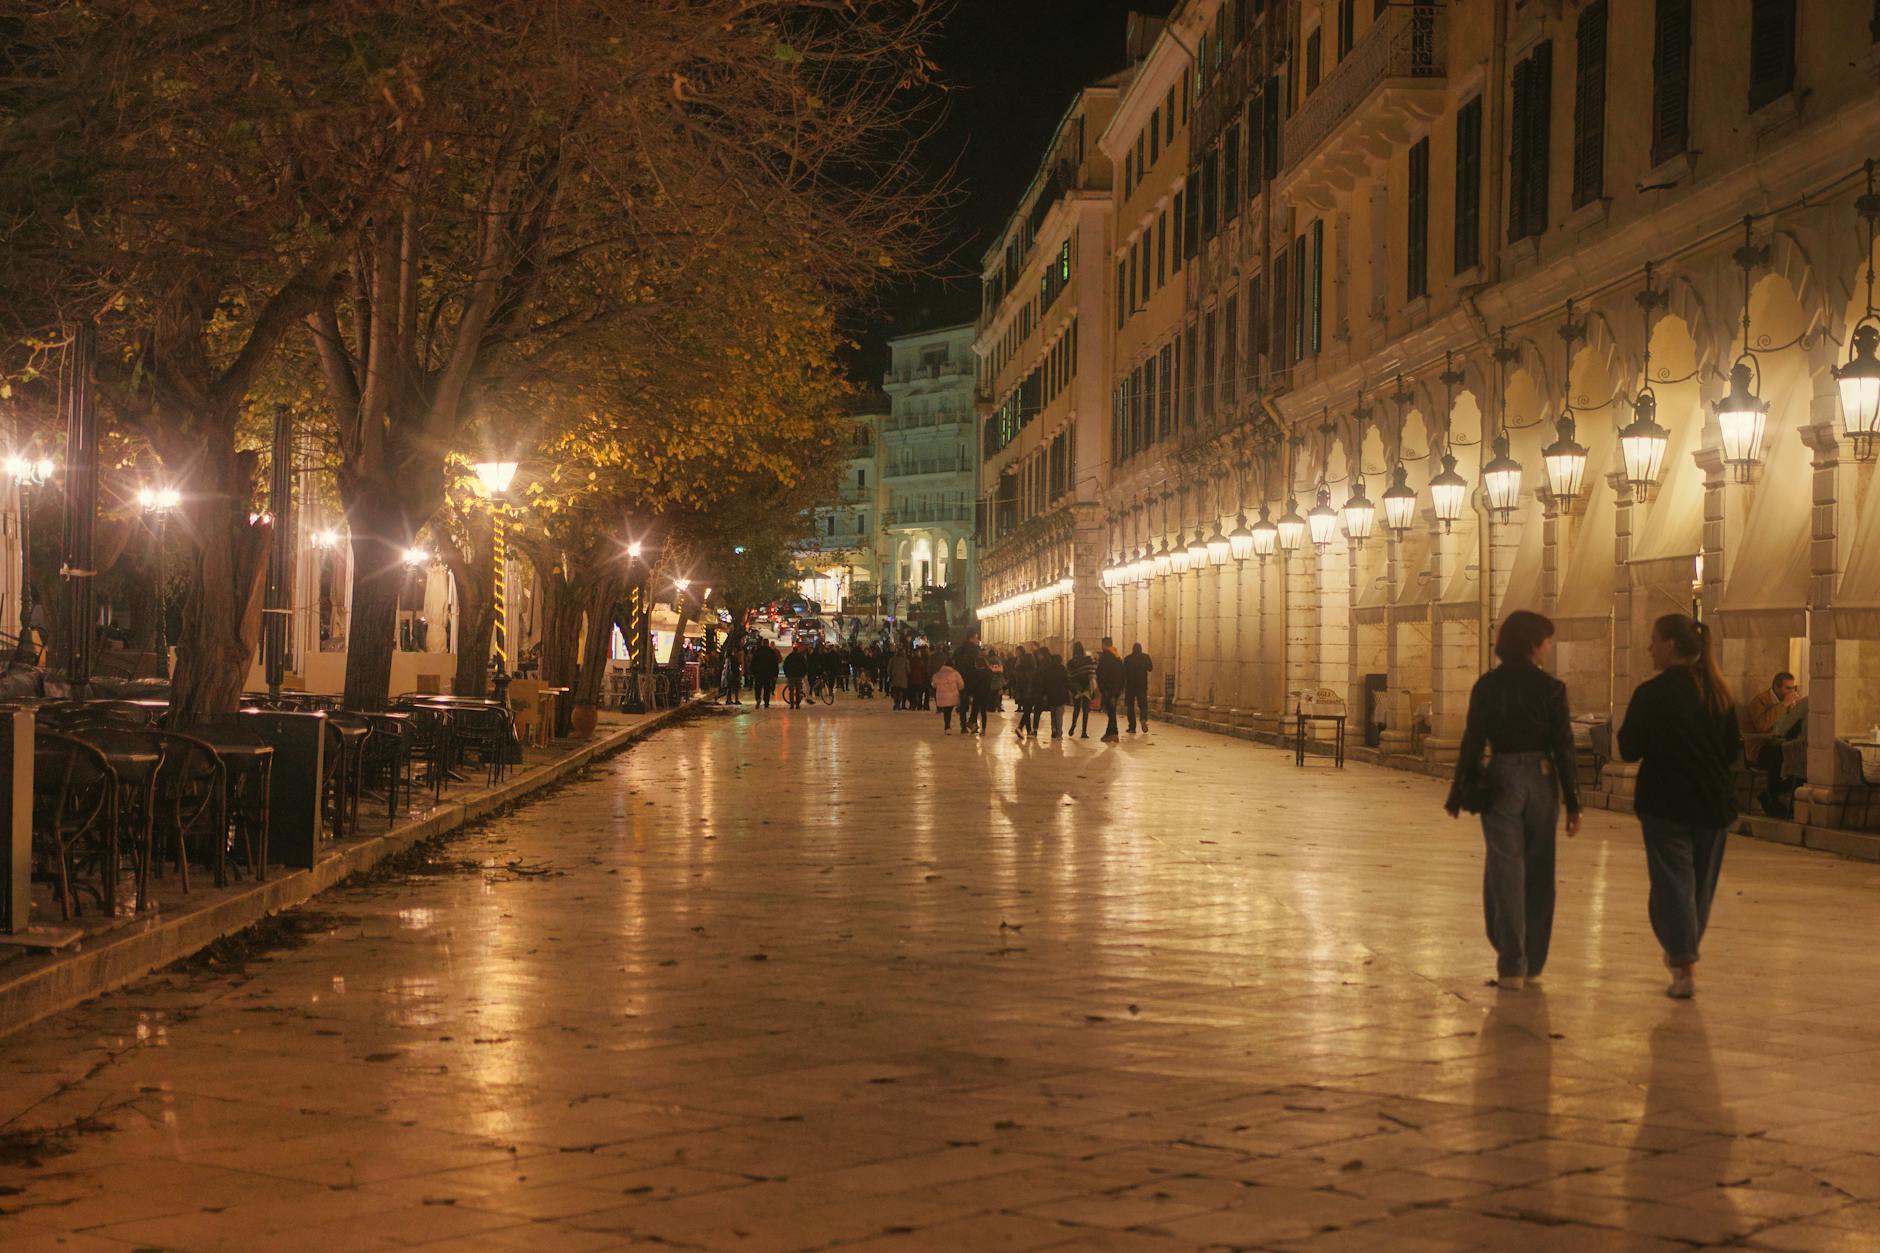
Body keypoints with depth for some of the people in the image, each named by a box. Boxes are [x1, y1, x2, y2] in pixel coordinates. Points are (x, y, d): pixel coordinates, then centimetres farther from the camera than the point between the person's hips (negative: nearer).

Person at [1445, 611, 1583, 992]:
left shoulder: (1487, 686, -3)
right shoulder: (1551, 688, -4)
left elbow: (1472, 743, -3)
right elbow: (1564, 748, -4)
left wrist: (1459, 795, 5)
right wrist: (1572, 802, 1)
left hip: (1501, 779, -1)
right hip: (1542, 781, 1)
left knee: (1506, 872, 1)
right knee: (1538, 874, 12)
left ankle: (1511, 965, -4)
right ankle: (1532, 963, 20)